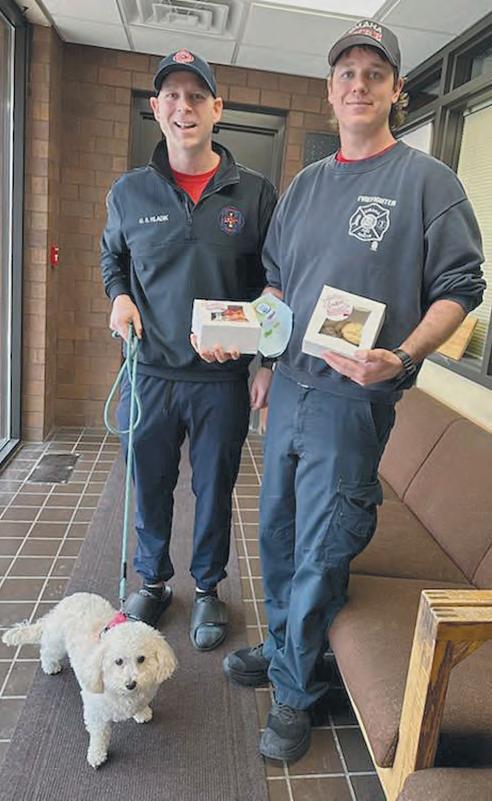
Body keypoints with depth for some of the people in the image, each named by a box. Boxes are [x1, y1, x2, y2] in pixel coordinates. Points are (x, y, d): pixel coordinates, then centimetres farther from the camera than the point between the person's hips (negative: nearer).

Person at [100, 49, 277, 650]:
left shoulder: (255, 193, -2)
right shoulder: (129, 191, 4)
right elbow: (112, 259, 20)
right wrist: (119, 297, -1)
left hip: (221, 379, -1)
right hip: (148, 372, 2)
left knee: (215, 488, 13)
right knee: (148, 485, 15)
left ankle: (207, 588, 38)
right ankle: (153, 582, 41)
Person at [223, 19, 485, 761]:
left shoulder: (427, 179, -2)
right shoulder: (305, 184, 14)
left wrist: (401, 358, -22)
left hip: (354, 399, -6)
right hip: (290, 385, 6)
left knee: (321, 553, 2)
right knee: (277, 531, 16)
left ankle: (295, 693, 25)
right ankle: (284, 648, 40)